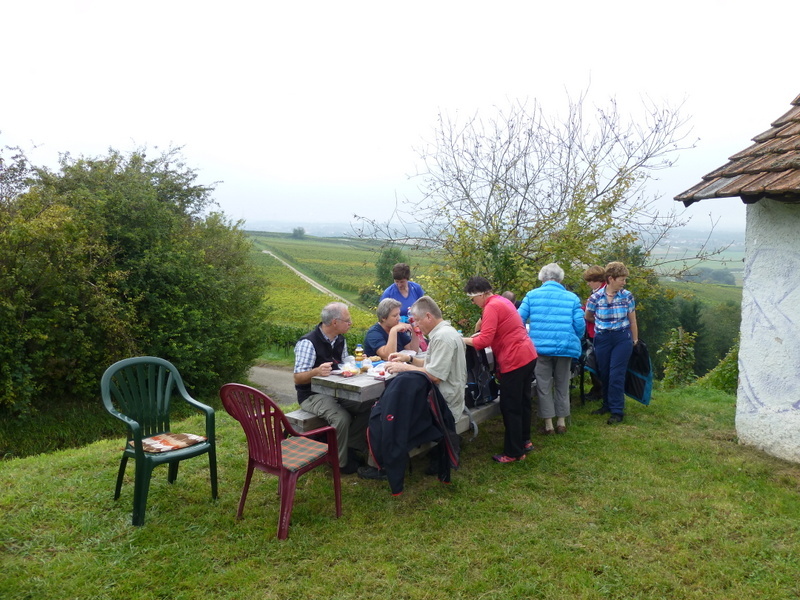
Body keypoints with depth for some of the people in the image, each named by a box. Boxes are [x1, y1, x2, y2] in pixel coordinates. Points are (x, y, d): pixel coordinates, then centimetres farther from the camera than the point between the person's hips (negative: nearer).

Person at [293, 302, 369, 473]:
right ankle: (341, 462, -9)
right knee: (341, 417, -31)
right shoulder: (308, 343, -19)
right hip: (312, 395, -7)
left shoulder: (340, 340, 6)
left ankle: (349, 446, 4)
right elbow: (298, 378, -20)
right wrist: (317, 371, -40)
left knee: (368, 407, -13)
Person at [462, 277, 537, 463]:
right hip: (528, 355, 10)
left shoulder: (492, 307, -16)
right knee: (522, 402, 20)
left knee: (510, 408, -1)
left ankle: (514, 453, 8)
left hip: (515, 360, -10)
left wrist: (464, 340, -7)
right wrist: (482, 333, 10)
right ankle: (524, 441, 33)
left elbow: (484, 341, -21)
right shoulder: (502, 301, 14)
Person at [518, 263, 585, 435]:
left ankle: (548, 425, 11)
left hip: (541, 347, -1)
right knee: (562, 385, 16)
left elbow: (519, 319, 1)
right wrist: (575, 341, 20)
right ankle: (561, 422, 23)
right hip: (565, 347, 1)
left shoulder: (532, 295, 4)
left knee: (544, 386, 8)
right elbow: (580, 324, 1)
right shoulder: (572, 298, 5)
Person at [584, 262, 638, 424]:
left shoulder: (627, 296, -4)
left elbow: (632, 321, 6)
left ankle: (617, 411, 1)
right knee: (604, 373, 9)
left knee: (616, 374, -6)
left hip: (622, 339, -1)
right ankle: (607, 404, 28)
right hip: (602, 339, 1)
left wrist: (635, 340, 11)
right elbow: (588, 317, 10)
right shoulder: (596, 297, -7)